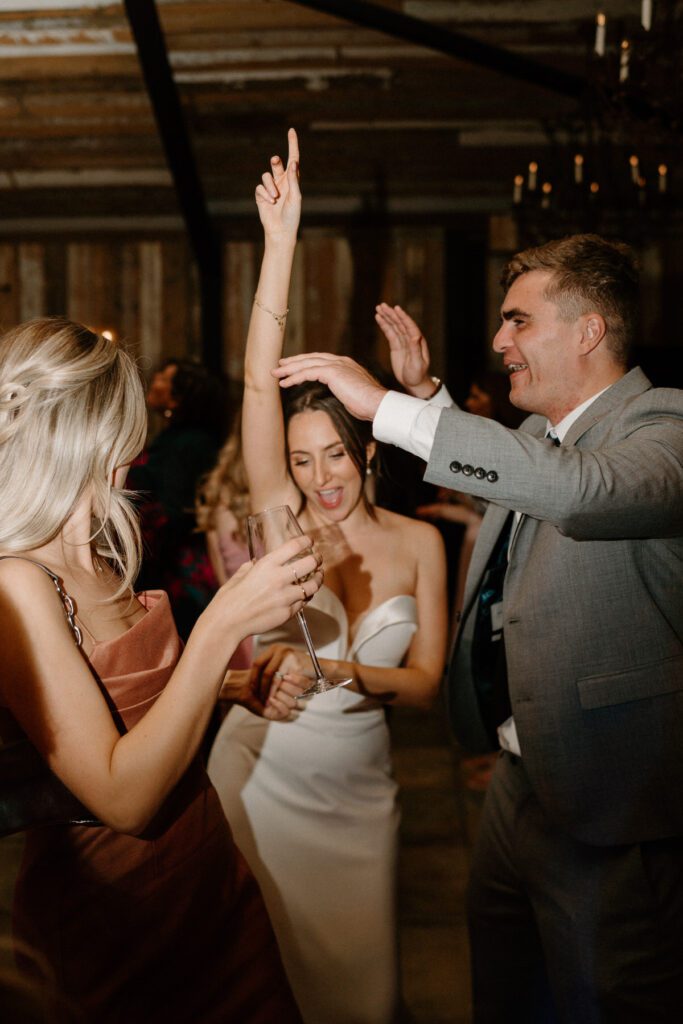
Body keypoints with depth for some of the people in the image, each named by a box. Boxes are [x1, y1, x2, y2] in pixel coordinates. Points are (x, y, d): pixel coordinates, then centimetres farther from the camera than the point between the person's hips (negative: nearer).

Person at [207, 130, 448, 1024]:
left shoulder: (418, 543, -5)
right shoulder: (282, 522, -10)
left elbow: (426, 683, -2)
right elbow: (259, 380, -20)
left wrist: (346, 668, -22)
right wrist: (280, 236, -24)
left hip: (359, 788, 2)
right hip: (262, 774, -1)